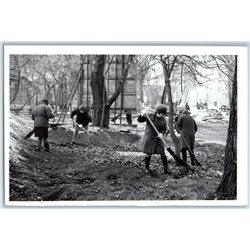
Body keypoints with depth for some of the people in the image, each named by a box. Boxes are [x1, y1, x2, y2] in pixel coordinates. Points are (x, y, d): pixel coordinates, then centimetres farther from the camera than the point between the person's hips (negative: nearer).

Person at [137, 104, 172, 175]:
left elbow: (165, 129, 1)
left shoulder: (163, 120, -3)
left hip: (158, 139, 3)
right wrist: (142, 116, -30)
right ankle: (147, 168, 21)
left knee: (163, 153, 1)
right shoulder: (150, 116, -10)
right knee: (148, 154, 2)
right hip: (149, 138, -3)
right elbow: (139, 120, -8)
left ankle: (166, 168, 11)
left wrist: (161, 133, -21)